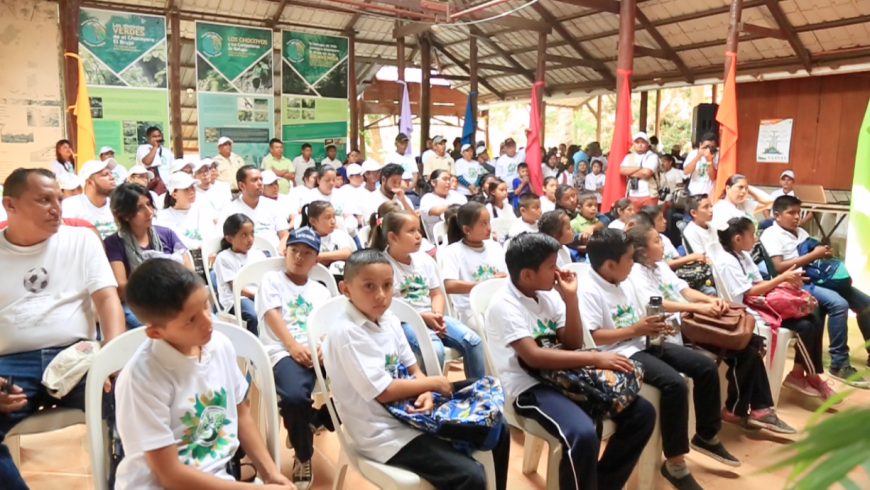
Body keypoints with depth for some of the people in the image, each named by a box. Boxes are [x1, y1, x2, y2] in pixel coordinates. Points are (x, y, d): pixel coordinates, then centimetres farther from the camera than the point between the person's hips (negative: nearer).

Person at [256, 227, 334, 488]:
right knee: (294, 396, -36)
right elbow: (272, 315, -1)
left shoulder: (320, 290, 26)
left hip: (320, 351, 5)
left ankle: (313, 423, 7)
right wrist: (293, 346, -16)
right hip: (284, 351, -4)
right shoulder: (271, 279, 16)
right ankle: (303, 455, -4)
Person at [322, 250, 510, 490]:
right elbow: (383, 392, -23)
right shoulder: (345, 333, -22)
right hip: (382, 432, -8)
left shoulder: (388, 319, 3)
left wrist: (425, 393, -11)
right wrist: (433, 383, -11)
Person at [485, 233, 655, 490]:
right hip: (528, 386, -7)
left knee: (642, 412, -2)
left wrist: (570, 297, -7)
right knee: (583, 434, -34)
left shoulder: (548, 294, 6)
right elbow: (533, 357, -25)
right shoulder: (504, 305, -15)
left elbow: (572, 343, 4)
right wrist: (595, 358, -25)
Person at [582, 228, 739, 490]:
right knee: (675, 383, -29)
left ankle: (706, 436, 24)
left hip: (642, 343, 10)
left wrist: (654, 327, -2)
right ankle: (674, 462, -12)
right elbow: (591, 337, -24)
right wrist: (634, 330, -21)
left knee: (707, 366, 6)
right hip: (621, 352, -10)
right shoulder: (588, 291, -17)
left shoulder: (624, 285, 12)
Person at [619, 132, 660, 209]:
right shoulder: (629, 157, 14)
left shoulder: (652, 156, 0)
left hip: (648, 196, -4)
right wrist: (639, 168, -8)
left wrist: (630, 173, -3)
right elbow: (622, 170, -2)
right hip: (632, 196, 4)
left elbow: (646, 172, -16)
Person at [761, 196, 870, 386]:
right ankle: (839, 365, -20)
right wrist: (813, 255, -17)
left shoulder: (800, 232, 19)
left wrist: (825, 254, 0)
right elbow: (779, 268, -18)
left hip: (816, 278, 9)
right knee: (839, 304, -31)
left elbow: (815, 254, 25)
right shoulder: (771, 235, -7)